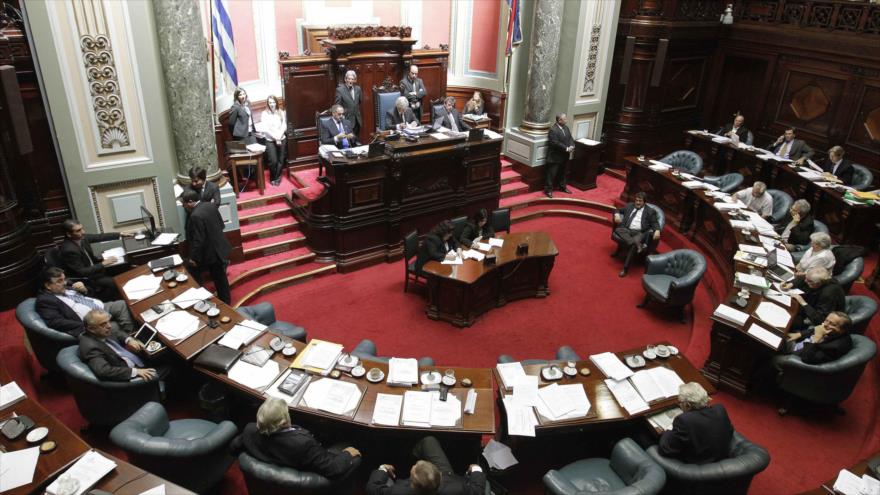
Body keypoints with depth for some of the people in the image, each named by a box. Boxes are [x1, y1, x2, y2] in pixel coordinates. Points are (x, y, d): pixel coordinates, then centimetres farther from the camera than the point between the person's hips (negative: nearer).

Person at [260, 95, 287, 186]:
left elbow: (284, 126, 1)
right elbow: (265, 129, -8)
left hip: (282, 139, 3)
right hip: (270, 140, -3)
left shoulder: (281, 112, 6)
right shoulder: (264, 114, -2)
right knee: (273, 161, -10)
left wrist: (279, 137, -12)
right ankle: (273, 178, 10)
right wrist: (275, 137, -15)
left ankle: (276, 178, 14)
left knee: (281, 160, 1)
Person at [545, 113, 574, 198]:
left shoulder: (566, 127, 8)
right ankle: (548, 190, 7)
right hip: (555, 157, -8)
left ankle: (562, 187, 35)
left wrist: (571, 146, -10)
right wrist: (566, 149, -22)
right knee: (551, 174, -1)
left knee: (562, 172, 21)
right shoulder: (553, 130, -20)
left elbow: (570, 138, 10)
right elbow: (555, 143, -25)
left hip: (564, 156, 8)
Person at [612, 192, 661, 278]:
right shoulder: (629, 206, 21)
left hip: (639, 232, -4)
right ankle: (637, 244, -43)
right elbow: (619, 210, 29)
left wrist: (657, 231, -19)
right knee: (618, 230, -31)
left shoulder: (650, 211, 11)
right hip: (626, 230, 4)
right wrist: (617, 215, 3)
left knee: (634, 245, -34)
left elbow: (655, 223, 4)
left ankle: (625, 268, -31)